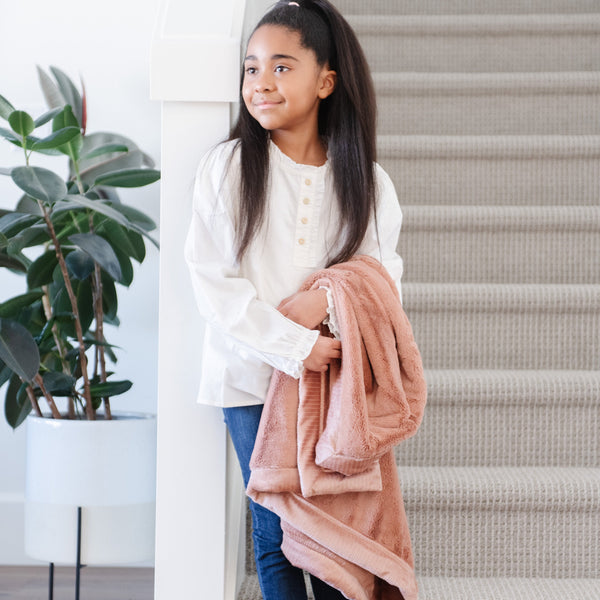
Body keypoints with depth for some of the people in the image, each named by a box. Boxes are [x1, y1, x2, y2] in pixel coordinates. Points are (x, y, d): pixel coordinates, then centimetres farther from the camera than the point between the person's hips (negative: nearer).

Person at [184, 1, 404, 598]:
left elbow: (382, 269, 5)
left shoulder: (365, 183, 2)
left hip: (335, 373, 1)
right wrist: (295, 348, -15)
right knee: (276, 532, 4)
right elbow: (213, 282, -8)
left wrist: (328, 298, -17)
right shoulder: (226, 168, -4)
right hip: (253, 375, -1)